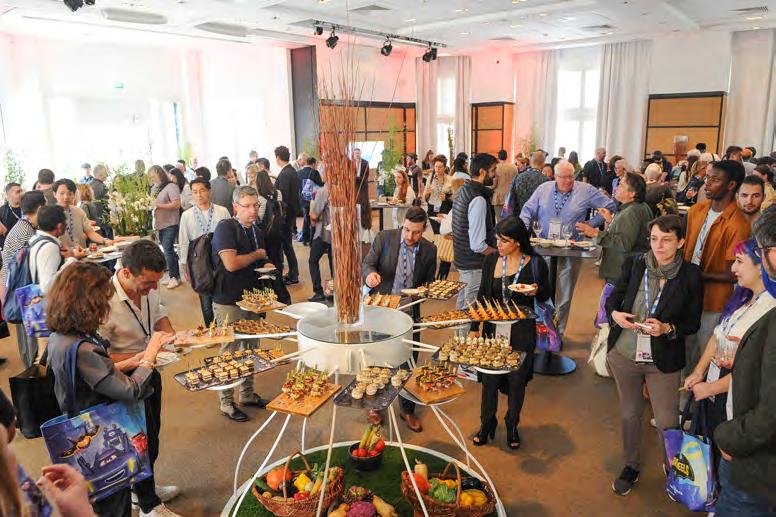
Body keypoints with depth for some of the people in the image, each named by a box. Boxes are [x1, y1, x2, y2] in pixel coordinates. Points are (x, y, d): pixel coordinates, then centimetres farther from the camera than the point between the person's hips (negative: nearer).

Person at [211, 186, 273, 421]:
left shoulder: (257, 231, 10)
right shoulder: (225, 228, -15)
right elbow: (231, 263, -27)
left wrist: (266, 266, 1)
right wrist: (257, 254, -12)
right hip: (229, 302, -8)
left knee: (251, 349, 18)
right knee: (230, 352, 4)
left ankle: (247, 394, 35)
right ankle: (226, 403, 20)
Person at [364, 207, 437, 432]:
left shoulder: (429, 250, -3)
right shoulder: (384, 238, -8)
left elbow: (429, 281, 9)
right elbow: (368, 263, -6)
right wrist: (370, 274, -29)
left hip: (409, 312, 1)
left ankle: (408, 410, 30)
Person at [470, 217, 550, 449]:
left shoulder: (536, 263, -8)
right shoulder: (491, 260, -2)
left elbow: (546, 295, 5)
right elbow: (482, 295, 6)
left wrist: (536, 291, -19)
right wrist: (475, 327, 5)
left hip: (522, 333, -2)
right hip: (494, 329, 2)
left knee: (517, 381, 10)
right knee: (490, 379, 9)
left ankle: (512, 425, 33)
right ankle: (487, 423, 31)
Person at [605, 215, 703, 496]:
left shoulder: (690, 275, -10)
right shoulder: (634, 264, -6)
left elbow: (693, 323, -3)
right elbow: (613, 298, 4)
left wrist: (667, 328, -21)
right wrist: (614, 313, -17)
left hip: (663, 361, -2)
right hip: (624, 354, 2)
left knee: (666, 422, 7)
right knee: (630, 413, 19)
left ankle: (672, 469, 37)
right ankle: (631, 466, 41)